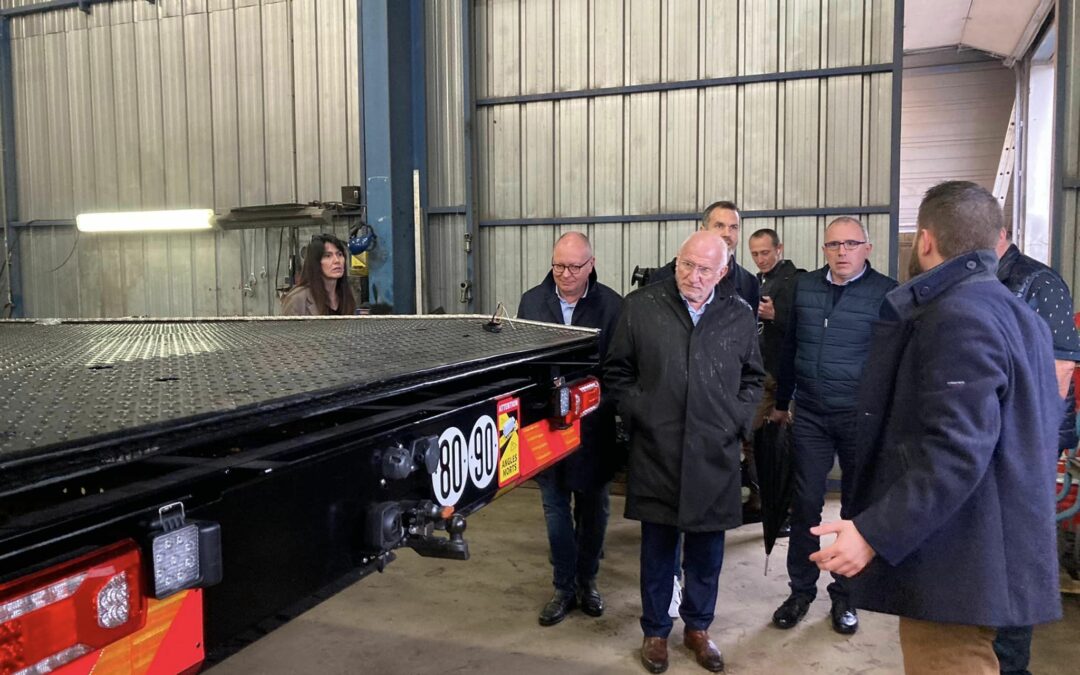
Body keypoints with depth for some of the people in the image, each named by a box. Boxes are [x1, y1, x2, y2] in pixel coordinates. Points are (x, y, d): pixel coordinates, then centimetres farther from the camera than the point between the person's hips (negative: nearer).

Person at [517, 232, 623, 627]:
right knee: (555, 506, 10)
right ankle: (564, 587, 24)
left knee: (592, 506, 14)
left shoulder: (612, 305, -8)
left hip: (593, 424, -1)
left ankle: (586, 580, 33)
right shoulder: (531, 302, 1)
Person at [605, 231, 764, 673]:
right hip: (656, 454, -2)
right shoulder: (640, 307, -3)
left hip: (715, 455, 2)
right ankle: (655, 631, 29)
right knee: (658, 548, 11)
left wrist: (737, 423, 4)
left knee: (707, 549, 13)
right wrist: (638, 416, -4)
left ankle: (698, 628, 34)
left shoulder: (740, 316, 4)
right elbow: (617, 372, 4)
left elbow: (753, 378, 14)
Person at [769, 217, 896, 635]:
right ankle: (801, 590, 21)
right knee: (805, 504, 6)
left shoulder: (886, 293, -7)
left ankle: (845, 595, 24)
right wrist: (781, 402, 16)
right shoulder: (804, 286, 6)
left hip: (861, 418, -3)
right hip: (810, 415, 3)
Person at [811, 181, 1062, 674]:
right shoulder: (1010, 310, 13)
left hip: (955, 560, -11)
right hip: (982, 548, 11)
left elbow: (956, 452, -28)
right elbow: (1030, 429, 20)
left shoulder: (958, 316, -19)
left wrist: (874, 533, -27)